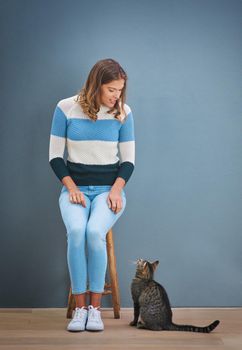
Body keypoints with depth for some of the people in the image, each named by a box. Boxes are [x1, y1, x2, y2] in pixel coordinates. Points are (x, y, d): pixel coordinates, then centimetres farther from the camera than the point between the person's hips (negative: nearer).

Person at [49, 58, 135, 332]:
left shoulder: (123, 112, 1)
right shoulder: (66, 109, -2)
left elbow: (128, 160, 5)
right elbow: (55, 156, 2)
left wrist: (116, 190, -11)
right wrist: (72, 188, -11)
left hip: (109, 188, 0)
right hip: (75, 187, 0)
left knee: (95, 232, -31)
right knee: (76, 231, -32)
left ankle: (96, 307, -18)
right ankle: (80, 307, -20)